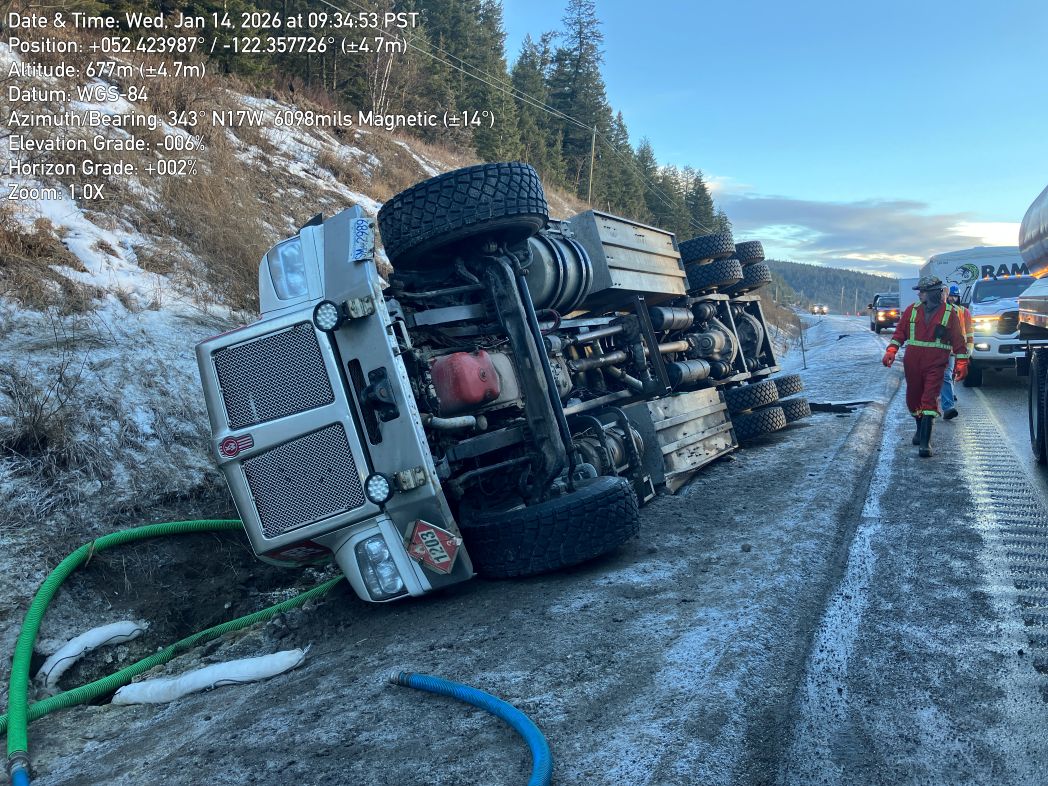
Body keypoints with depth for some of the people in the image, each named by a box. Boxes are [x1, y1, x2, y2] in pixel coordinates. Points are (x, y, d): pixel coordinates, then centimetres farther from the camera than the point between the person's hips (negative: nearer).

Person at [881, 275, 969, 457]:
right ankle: (921, 430, 37)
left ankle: (925, 442, -14)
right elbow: (899, 332, 8)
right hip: (912, 364, 4)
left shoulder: (950, 313, 0)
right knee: (913, 399, 13)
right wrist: (891, 351, -6)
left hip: (936, 365, -4)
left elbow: (958, 340, 3)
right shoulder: (912, 310, 7)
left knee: (929, 401, -12)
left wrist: (961, 364, -2)